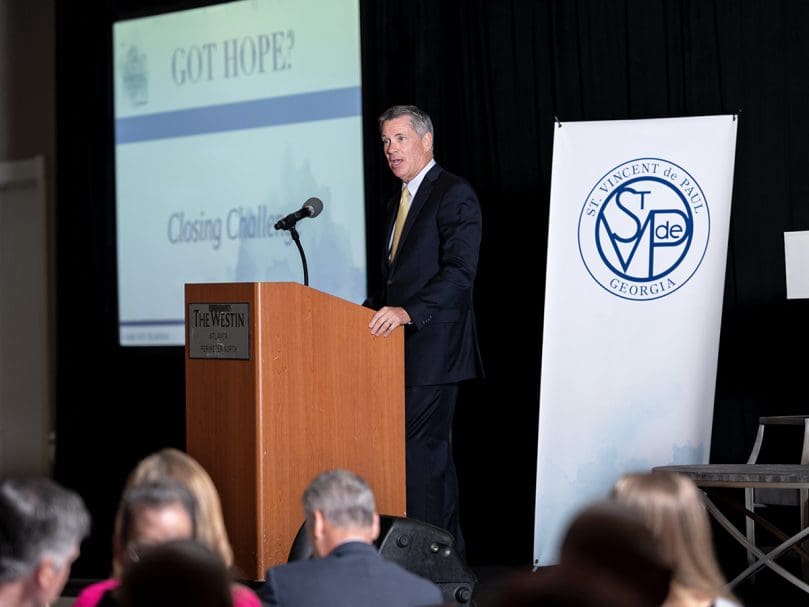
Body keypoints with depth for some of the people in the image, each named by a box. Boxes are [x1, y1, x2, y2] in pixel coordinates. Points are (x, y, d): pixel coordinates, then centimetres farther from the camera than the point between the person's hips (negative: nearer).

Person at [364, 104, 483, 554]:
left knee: (418, 446, -13)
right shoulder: (397, 203, 20)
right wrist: (371, 312, 8)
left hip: (434, 345, -9)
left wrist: (407, 312, -27)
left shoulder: (454, 194, -8)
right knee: (432, 448, 12)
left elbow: (460, 271, -18)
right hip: (405, 348, 9)